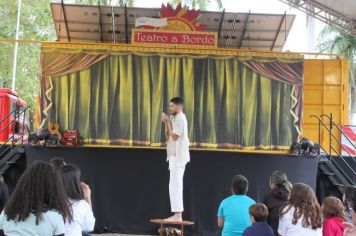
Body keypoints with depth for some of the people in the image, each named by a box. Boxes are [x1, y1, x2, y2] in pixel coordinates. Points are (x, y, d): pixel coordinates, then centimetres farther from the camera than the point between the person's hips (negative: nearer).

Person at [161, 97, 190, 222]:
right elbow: (168, 136, 16)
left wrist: (168, 122, -11)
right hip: (175, 156, 10)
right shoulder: (175, 119, 18)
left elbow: (174, 136, -19)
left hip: (178, 157, -10)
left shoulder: (180, 119, -13)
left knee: (175, 186, -10)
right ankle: (177, 215, 13)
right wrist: (166, 122, 5)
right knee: (176, 186, 10)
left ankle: (177, 215, -9)